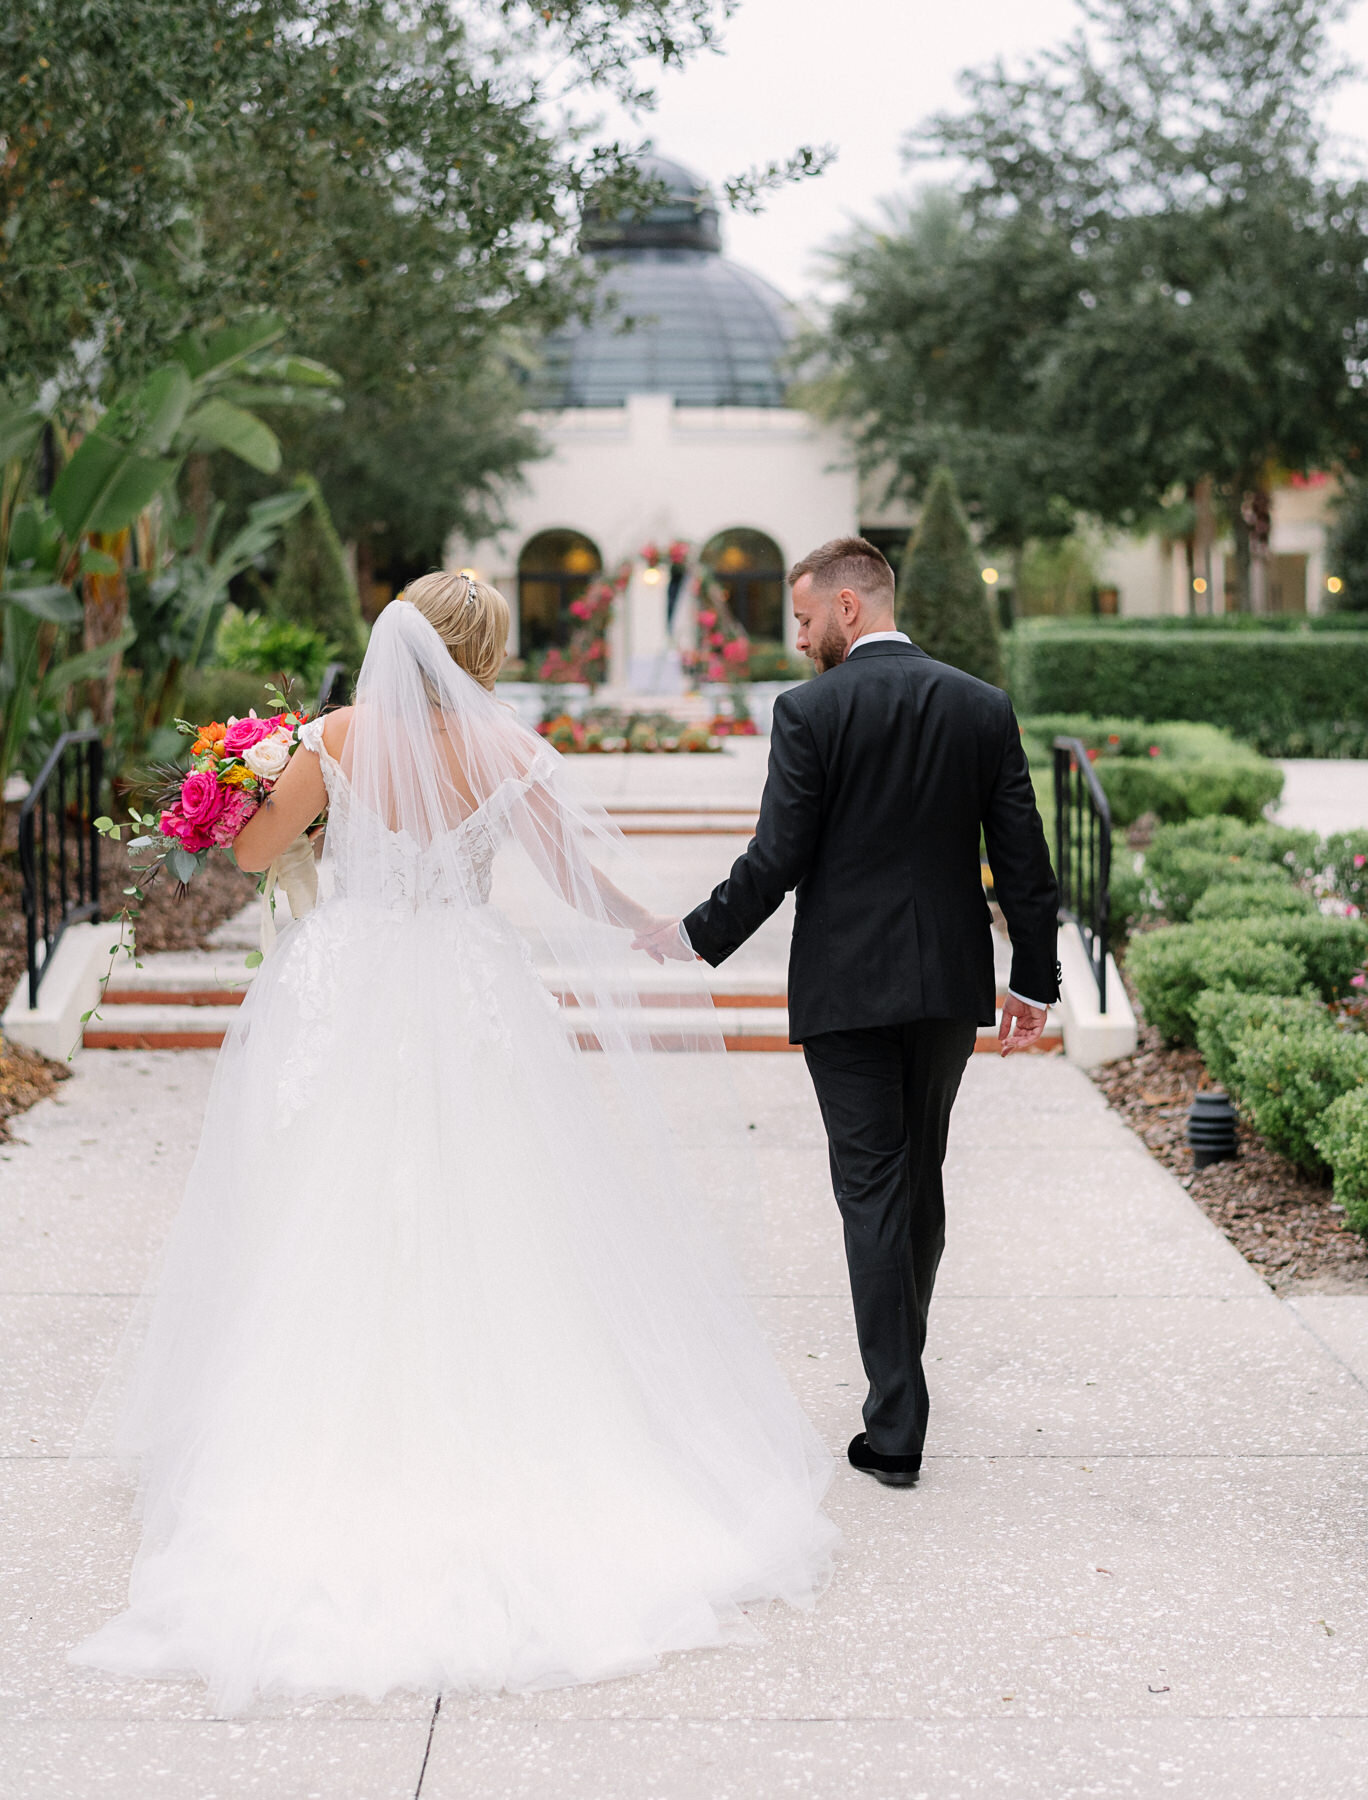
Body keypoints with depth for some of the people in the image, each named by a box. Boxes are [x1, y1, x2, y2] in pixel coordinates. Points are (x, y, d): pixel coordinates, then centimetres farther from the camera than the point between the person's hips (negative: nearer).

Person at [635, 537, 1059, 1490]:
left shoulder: (810, 711, -10)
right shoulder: (983, 706, 3)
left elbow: (777, 859, -12)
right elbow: (1023, 858, 3)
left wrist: (696, 937, 1)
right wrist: (1034, 979, 12)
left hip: (846, 985, -4)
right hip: (950, 983, 4)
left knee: (873, 1192, -1)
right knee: (922, 1183, 18)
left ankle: (896, 1428, -2)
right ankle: (900, 1375, 33)